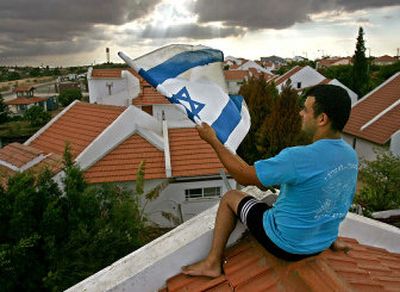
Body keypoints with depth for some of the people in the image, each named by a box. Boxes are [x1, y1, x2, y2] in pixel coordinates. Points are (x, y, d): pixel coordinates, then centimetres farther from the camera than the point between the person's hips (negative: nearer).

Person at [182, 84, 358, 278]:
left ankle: (213, 263, 16)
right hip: (323, 245, 7)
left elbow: (243, 176, -25)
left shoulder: (300, 157, -32)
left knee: (230, 198, 9)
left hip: (287, 245, -7)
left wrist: (212, 140, -16)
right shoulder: (351, 155, -7)